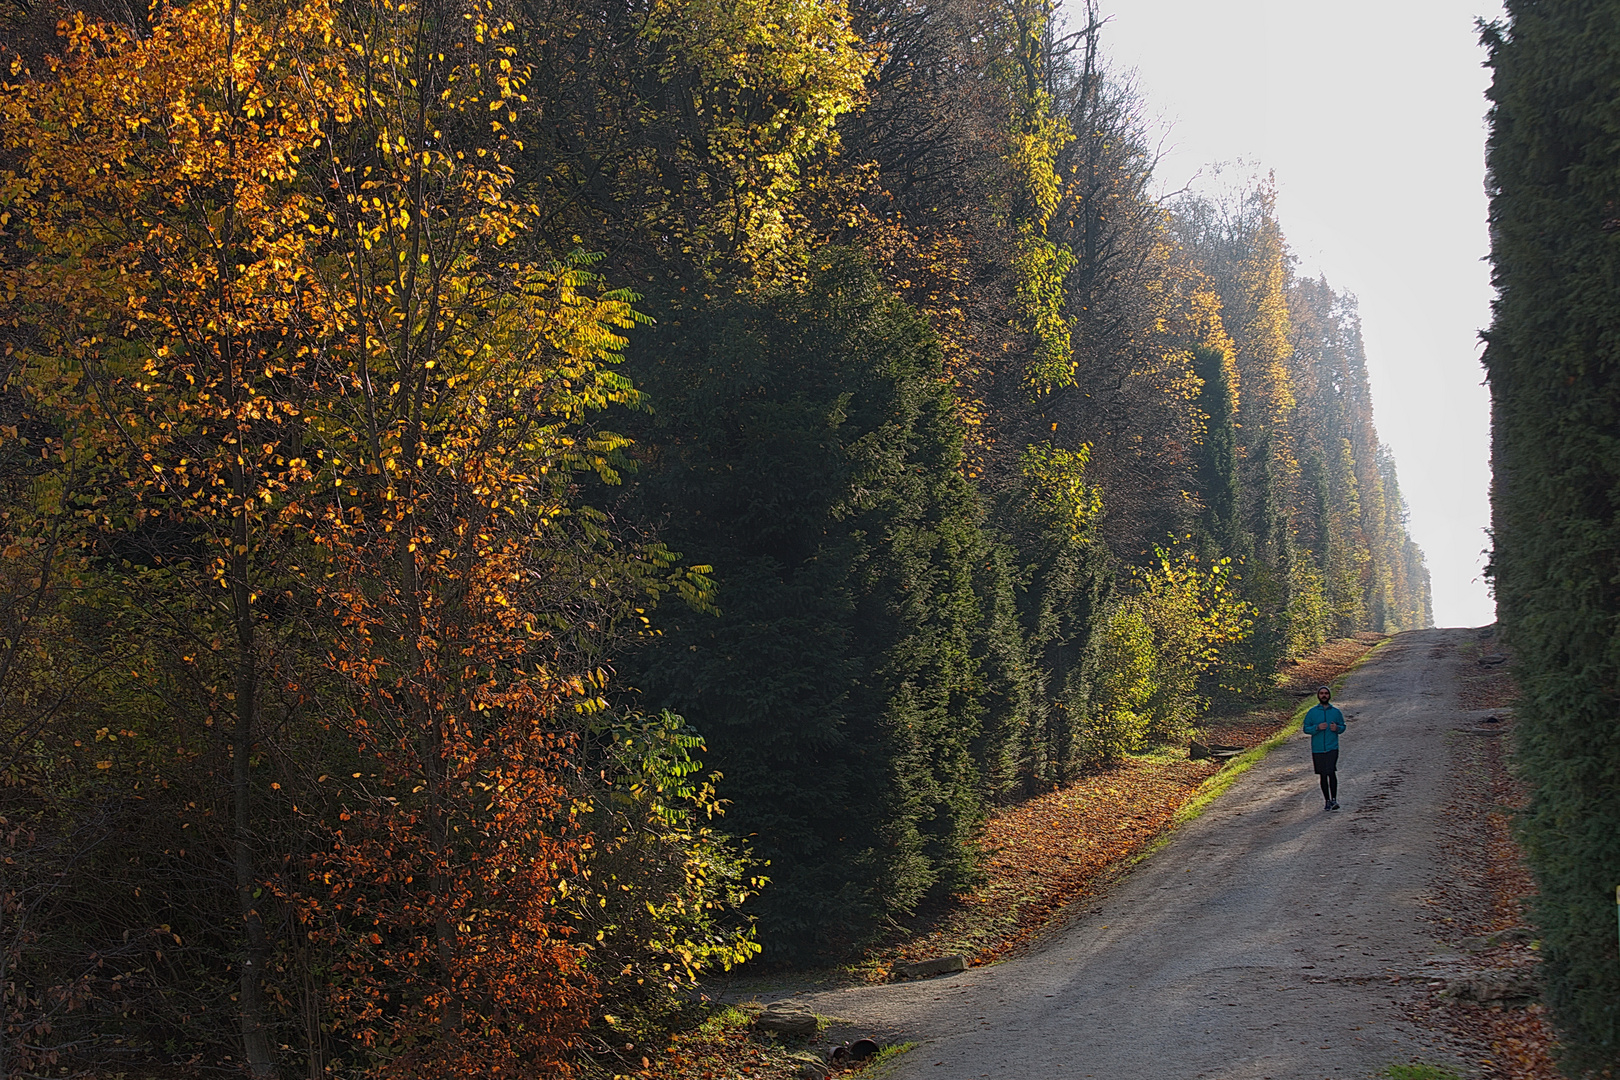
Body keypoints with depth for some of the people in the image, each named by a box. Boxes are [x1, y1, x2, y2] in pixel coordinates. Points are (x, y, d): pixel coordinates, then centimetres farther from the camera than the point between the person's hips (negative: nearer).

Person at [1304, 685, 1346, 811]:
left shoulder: (1336, 712, 7)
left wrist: (1337, 728, -9)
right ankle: (1327, 801, 16)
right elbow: (1306, 729, 2)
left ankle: (1334, 799, -13)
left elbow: (1343, 726, 15)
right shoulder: (1312, 712, 5)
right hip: (1317, 749, 1)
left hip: (1332, 748, -1)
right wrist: (1317, 728, -17)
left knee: (1331, 772, -17)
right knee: (1323, 775, 7)